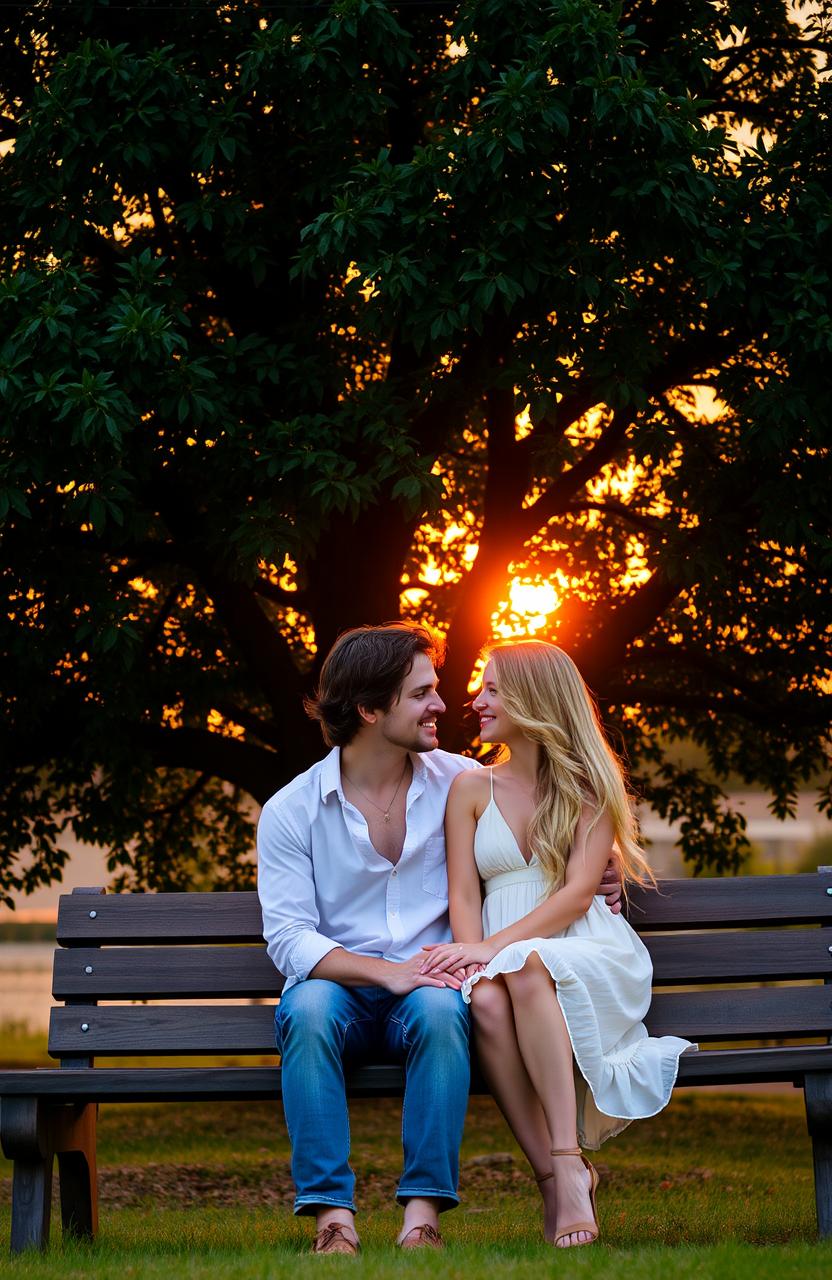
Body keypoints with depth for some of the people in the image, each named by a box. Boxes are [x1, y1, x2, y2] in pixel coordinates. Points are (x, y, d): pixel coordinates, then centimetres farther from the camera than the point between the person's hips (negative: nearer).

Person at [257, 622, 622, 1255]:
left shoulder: (461, 784, 7)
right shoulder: (291, 811, 0)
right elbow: (289, 938, -7)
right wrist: (387, 971, -22)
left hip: (427, 987, 1)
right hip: (339, 990, -1)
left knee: (439, 1008, -35)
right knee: (309, 1008, -36)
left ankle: (424, 1214, -34)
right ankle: (333, 1216, -35)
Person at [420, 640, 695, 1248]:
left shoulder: (591, 784, 7)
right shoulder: (471, 789, 16)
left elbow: (577, 893, -6)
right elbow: (463, 896, 7)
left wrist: (495, 947, -20)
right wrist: (474, 958, -16)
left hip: (589, 954, -2)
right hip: (501, 959, 2)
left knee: (525, 968, -38)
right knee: (486, 998, -35)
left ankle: (569, 1161, -43)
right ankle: (552, 1176, -34)